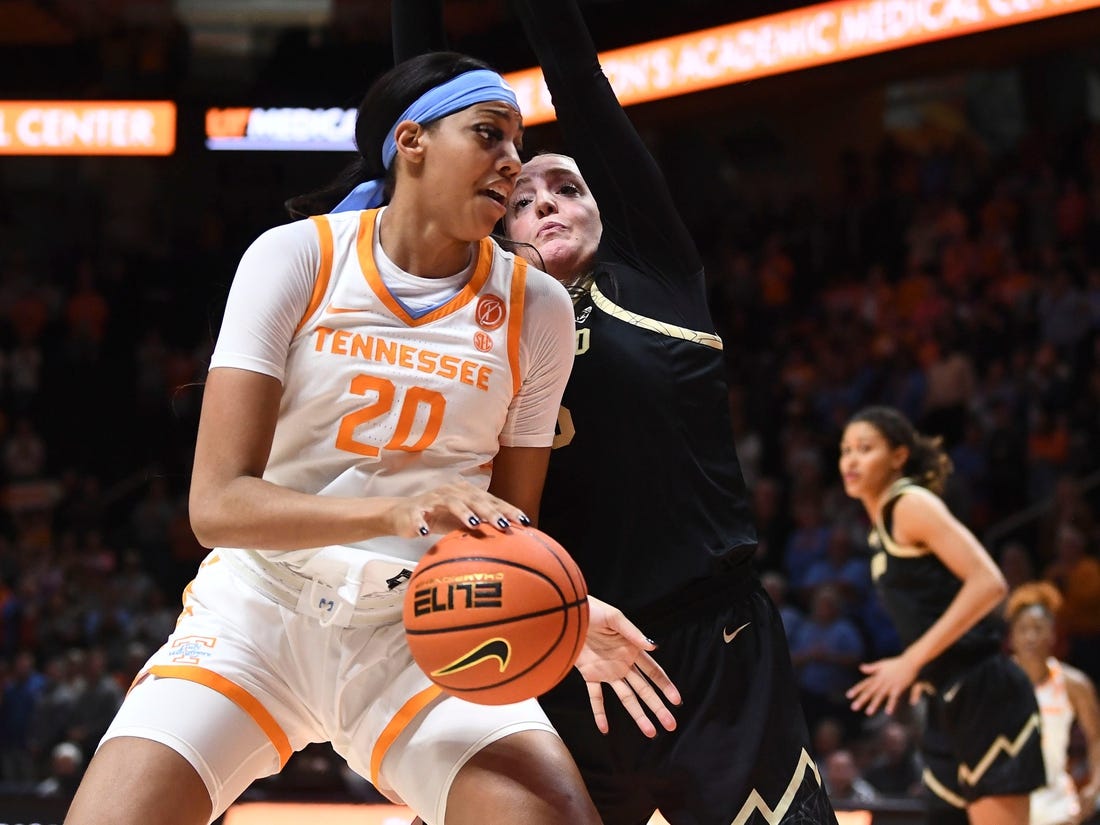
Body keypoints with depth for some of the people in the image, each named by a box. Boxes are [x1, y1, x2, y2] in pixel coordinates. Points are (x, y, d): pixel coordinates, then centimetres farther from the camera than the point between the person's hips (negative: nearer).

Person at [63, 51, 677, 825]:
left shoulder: (535, 307, -1)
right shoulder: (297, 258, -8)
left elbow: (510, 527, 7)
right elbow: (218, 504, -16)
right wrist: (397, 510, -32)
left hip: (423, 633, 1)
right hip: (258, 609, -1)